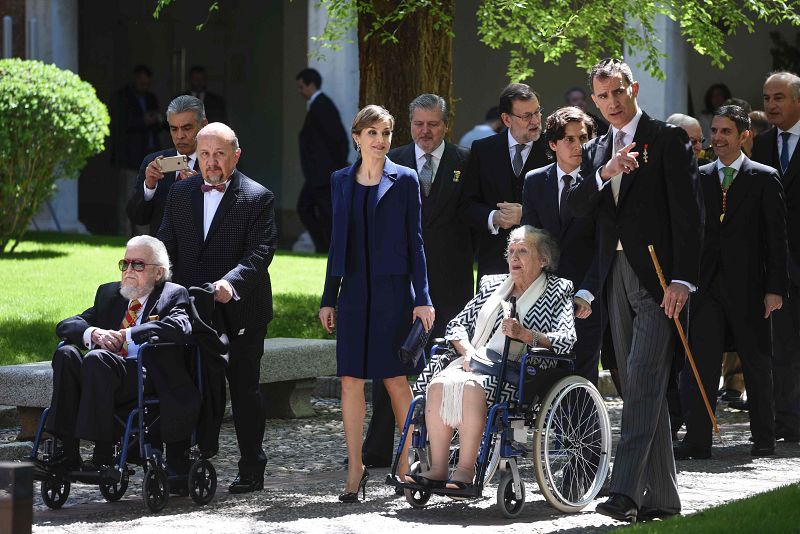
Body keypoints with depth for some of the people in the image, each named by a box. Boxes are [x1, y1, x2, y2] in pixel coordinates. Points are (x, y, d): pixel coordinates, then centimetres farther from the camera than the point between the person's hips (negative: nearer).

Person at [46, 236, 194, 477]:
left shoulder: (173, 294, 9)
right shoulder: (109, 293, 24)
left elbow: (180, 328, -14)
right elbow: (65, 326, 15)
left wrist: (126, 335, -16)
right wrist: (93, 333, -9)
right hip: (105, 371, 5)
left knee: (97, 358, -33)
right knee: (66, 354, -23)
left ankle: (103, 457, -36)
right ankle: (68, 455, -27)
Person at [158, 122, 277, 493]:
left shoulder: (257, 198, -5)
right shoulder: (180, 194, 10)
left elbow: (260, 253, -15)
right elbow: (166, 249, 10)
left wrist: (231, 283, -31)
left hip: (240, 313, -4)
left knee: (244, 390, 4)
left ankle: (251, 469, 13)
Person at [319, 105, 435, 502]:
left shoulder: (404, 180, 0)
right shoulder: (341, 181, 9)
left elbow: (414, 240, 0)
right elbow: (338, 242, 13)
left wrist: (422, 298, -5)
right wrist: (329, 298, 10)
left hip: (393, 291, -3)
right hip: (354, 292, 3)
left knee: (395, 380, -1)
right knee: (351, 380, 0)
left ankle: (407, 462, 11)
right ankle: (355, 469, 6)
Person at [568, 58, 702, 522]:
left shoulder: (668, 139, -2)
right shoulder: (596, 152, 18)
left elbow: (687, 212, -8)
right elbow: (577, 207, 3)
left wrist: (683, 279, -16)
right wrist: (605, 174, -16)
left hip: (657, 276, -7)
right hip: (617, 277, 7)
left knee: (643, 382, -16)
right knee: (642, 390, 8)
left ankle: (627, 491, -24)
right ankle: (661, 496, 13)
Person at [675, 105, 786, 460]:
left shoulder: (764, 178, 1)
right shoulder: (699, 178, 10)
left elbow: (776, 237, -2)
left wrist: (775, 287, -8)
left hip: (748, 284, -2)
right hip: (706, 284, 2)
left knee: (756, 363, 8)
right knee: (698, 361, -7)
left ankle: (764, 437, 18)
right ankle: (697, 440, -7)